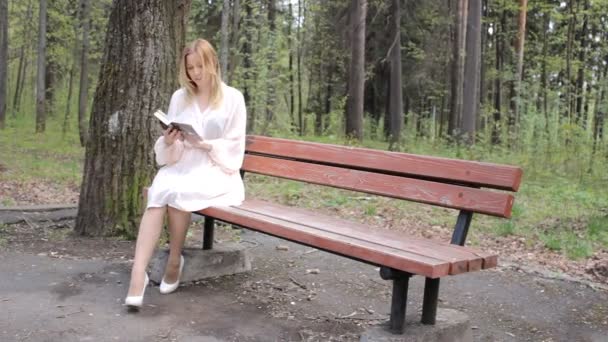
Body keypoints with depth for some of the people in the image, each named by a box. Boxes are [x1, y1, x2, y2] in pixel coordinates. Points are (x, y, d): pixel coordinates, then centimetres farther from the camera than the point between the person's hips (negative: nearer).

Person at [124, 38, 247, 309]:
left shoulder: (233, 98, 2)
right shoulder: (179, 97, 12)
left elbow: (234, 147, -2)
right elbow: (169, 153, 11)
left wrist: (205, 144, -18)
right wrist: (168, 142, -12)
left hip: (217, 171, -3)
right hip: (181, 167, 3)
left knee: (175, 192, -33)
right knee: (159, 192, -30)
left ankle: (174, 262, -12)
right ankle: (138, 276, -38)